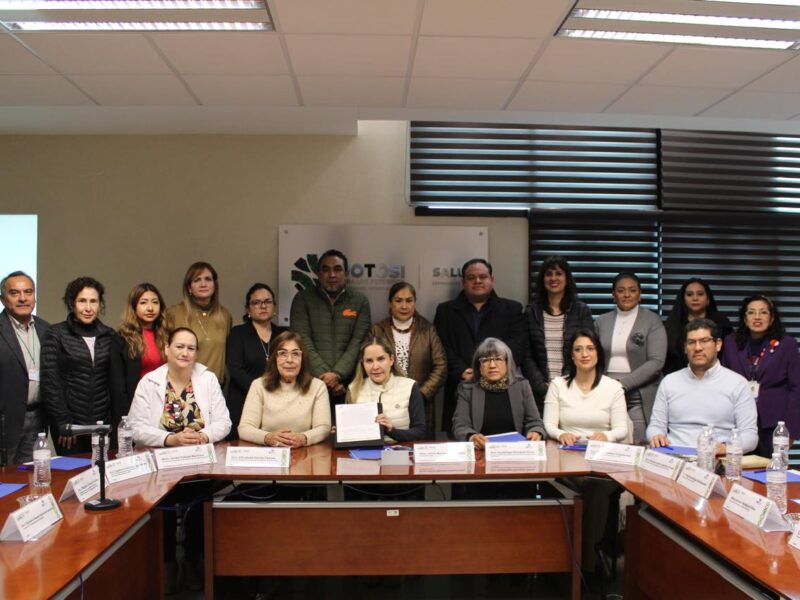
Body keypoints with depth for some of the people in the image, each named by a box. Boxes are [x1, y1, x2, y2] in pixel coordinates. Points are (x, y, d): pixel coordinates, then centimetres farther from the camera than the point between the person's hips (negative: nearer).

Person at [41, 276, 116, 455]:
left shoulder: (109, 336, 8)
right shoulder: (56, 334, -1)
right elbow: (50, 383, -4)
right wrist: (63, 423, -9)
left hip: (102, 423, 3)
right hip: (69, 426, -2)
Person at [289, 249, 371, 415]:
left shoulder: (360, 301, 9)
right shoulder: (303, 299, 7)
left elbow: (358, 343, -1)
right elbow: (303, 342, -3)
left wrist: (337, 374, -13)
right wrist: (324, 376, -11)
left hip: (348, 384, 1)